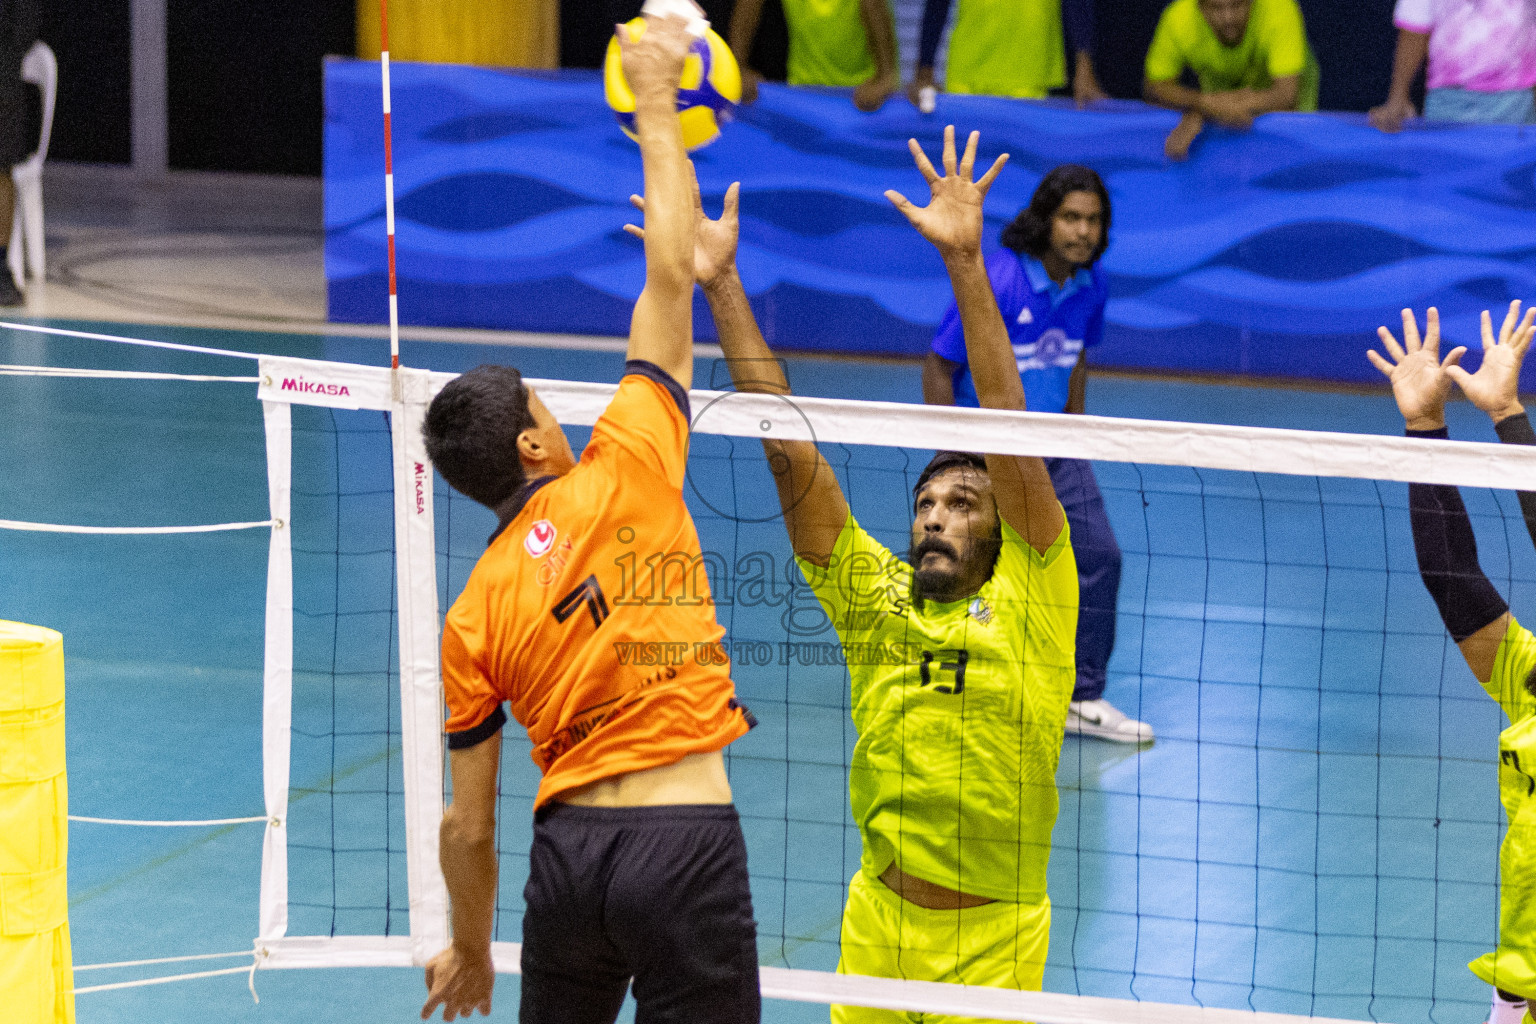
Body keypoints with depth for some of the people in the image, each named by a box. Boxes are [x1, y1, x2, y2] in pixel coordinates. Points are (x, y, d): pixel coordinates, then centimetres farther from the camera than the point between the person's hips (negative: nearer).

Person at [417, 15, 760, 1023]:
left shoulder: (473, 616, 6)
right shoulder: (621, 477, -2)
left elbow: (468, 825, 9)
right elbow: (672, 275, 3)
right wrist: (658, 104, 13)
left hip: (569, 851, 4)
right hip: (688, 841, -4)